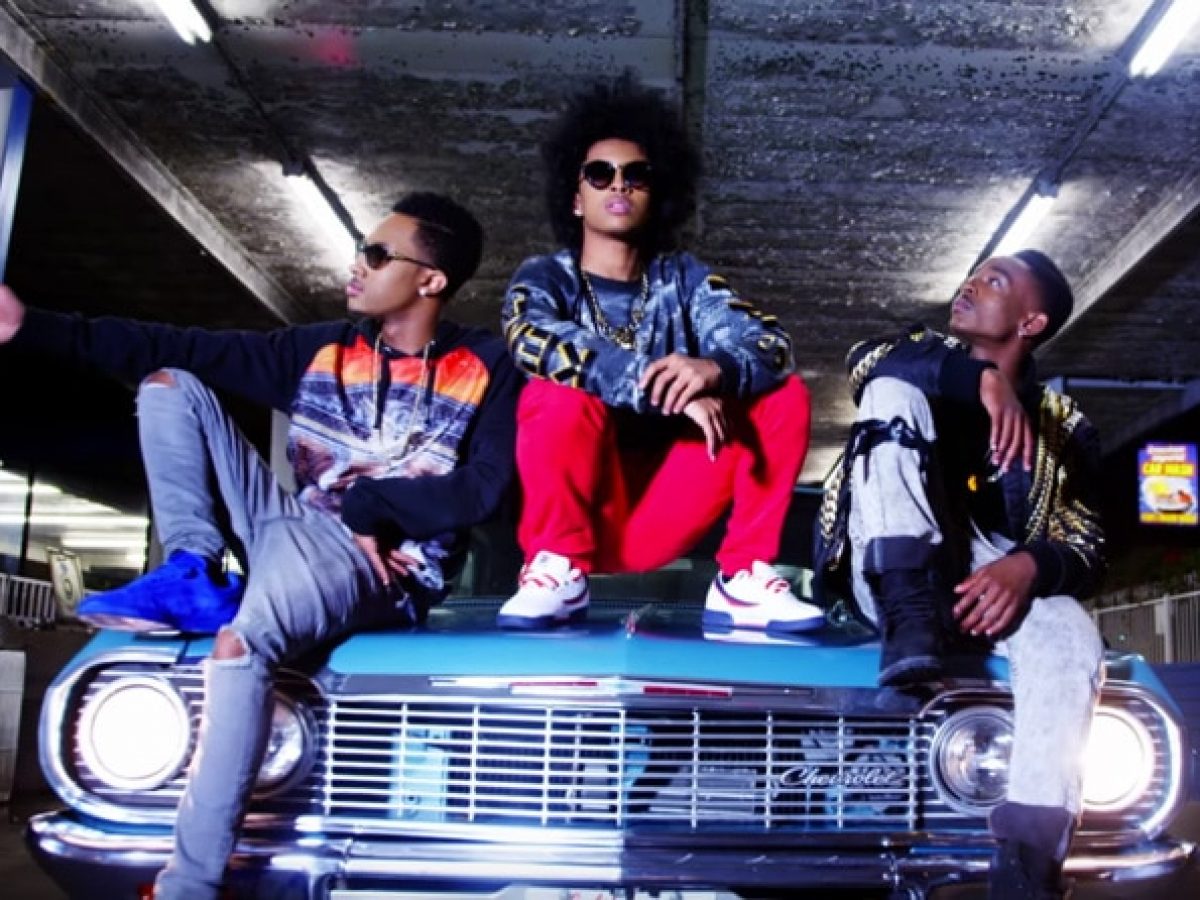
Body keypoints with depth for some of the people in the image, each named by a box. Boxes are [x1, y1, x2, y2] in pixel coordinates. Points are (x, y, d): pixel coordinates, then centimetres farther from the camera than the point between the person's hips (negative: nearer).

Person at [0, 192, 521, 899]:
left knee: (242, 644, -37)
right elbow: (174, 349, 8)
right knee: (168, 384, 1)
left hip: (380, 569, -6)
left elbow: (481, 492, -11)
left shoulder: (486, 369, -1)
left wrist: (363, 503, -9)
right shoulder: (322, 350, 12)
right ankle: (195, 576, -10)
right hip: (292, 529, 6)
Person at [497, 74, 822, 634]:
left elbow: (771, 345, -7)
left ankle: (744, 579, -11)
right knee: (562, 397, -29)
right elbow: (533, 341, -23)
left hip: (660, 518, 3)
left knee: (784, 395, -10)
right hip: (576, 508, -3)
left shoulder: (683, 279, 8)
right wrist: (669, 388, -31)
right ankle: (557, 570, -14)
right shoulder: (546, 277, 1)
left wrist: (714, 369, -31)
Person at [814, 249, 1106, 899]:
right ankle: (913, 616, -33)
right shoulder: (929, 362, 16)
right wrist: (983, 377, -22)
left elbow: (1086, 547, 2)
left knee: (1070, 636, -32)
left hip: (990, 579, 0)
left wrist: (1029, 566, -22)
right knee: (895, 388, -18)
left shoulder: (1062, 427, 14)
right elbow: (867, 359, -9)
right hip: (895, 574, 0)